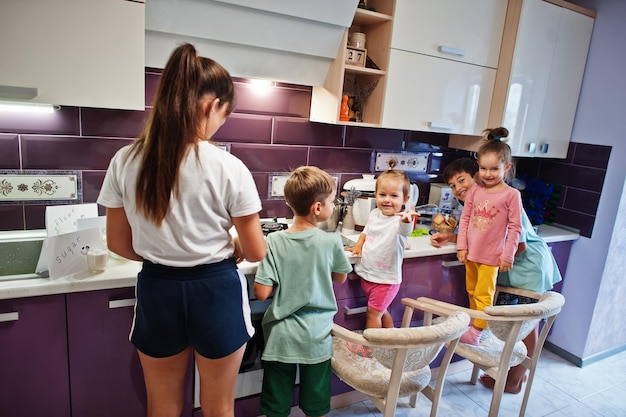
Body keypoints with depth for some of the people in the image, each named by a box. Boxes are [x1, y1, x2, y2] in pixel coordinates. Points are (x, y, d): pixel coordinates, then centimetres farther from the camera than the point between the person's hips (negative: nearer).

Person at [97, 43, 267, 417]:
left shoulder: (125, 161, -7)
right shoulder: (229, 168, -18)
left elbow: (119, 244, 3)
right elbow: (256, 252, -9)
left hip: (157, 289, 4)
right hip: (216, 290, -3)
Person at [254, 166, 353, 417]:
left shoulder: (273, 242, -16)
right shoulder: (332, 242, -14)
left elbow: (261, 293, -15)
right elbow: (341, 278, 3)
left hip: (281, 337, 0)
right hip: (317, 337, 1)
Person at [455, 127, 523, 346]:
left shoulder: (511, 195, -10)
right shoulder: (474, 191, 1)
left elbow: (515, 228, -8)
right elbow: (465, 219, 5)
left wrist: (508, 255, -9)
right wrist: (462, 246, 1)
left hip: (491, 255, -5)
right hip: (471, 252, 5)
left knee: (483, 294, 0)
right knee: (472, 291, 17)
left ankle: (476, 332, 9)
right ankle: (474, 323, 33)